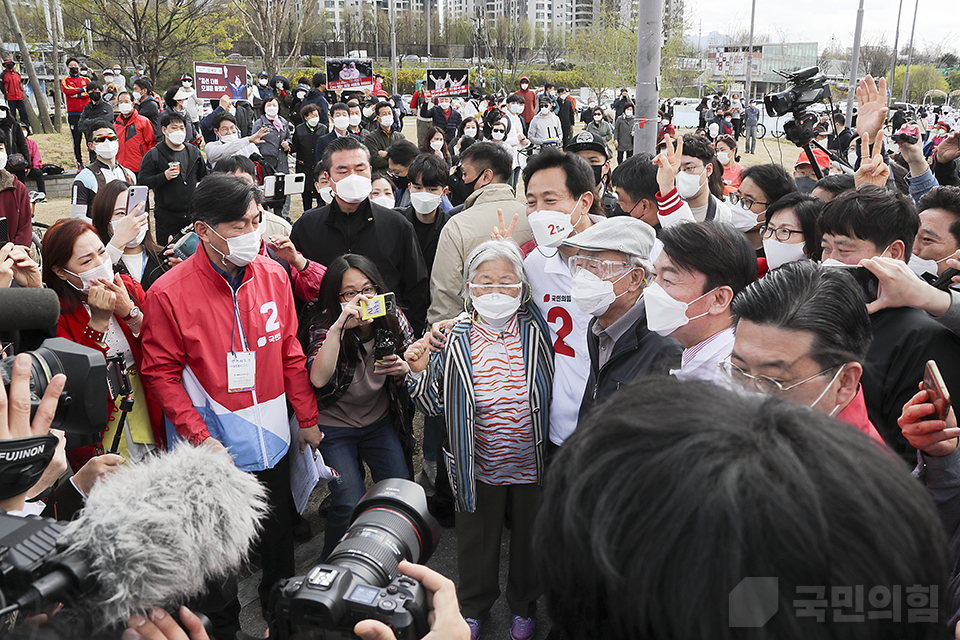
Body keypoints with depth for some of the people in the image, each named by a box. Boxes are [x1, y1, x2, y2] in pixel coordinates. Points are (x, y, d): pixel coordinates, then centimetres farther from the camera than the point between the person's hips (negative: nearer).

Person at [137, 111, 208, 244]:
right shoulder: (154, 155, -2)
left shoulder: (194, 151, 13)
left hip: (193, 213, 4)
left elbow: (203, 177, 23)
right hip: (167, 217, -4)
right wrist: (164, 177, -20)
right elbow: (142, 181, -7)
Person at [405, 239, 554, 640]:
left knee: (528, 535, 21)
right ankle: (474, 605, 48)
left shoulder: (536, 329, -11)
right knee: (477, 539, 20)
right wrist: (420, 372, -19)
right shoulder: (455, 339, -11)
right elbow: (436, 405, -5)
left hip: (533, 462, 0)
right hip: (478, 467, 0)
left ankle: (523, 604, 48)